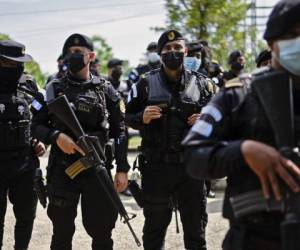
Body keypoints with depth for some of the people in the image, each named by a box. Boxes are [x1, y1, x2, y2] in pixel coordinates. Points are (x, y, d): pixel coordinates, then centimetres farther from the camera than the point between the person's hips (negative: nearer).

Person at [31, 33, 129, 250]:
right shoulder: (54, 89, 4)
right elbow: (37, 125, 4)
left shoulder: (106, 91, 4)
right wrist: (56, 136, -16)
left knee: (101, 231, 6)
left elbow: (119, 132, 4)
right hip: (61, 169, 0)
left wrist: (122, 169, -3)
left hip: (97, 169, 0)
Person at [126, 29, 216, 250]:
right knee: (155, 226, 11)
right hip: (156, 167, -1)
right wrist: (142, 118, -15)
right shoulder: (146, 84, 1)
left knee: (195, 223, 11)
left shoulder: (202, 83, 4)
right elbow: (128, 117, 6)